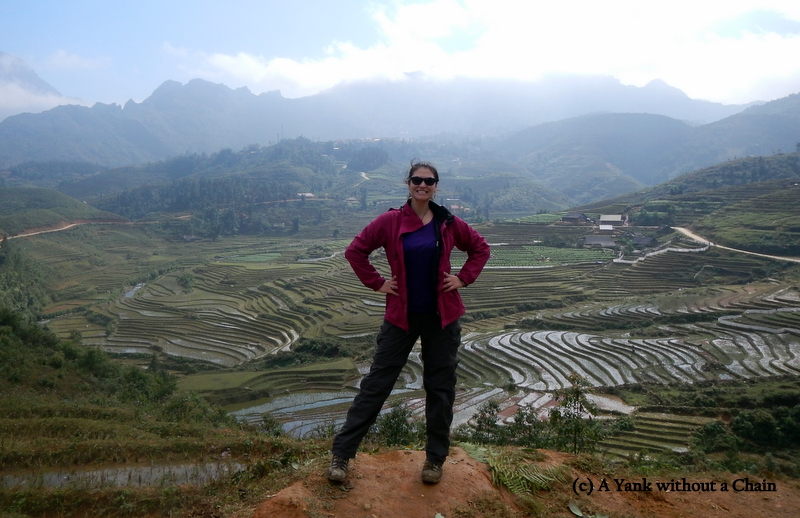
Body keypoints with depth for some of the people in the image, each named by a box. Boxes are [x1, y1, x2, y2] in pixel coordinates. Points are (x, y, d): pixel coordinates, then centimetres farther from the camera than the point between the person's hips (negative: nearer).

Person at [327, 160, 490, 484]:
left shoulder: (449, 224, -1)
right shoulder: (390, 221, -6)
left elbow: (480, 248, 13)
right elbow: (355, 251, 0)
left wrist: (464, 278, 2)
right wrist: (376, 283, -5)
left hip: (442, 317, 2)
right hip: (402, 315, -2)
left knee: (440, 387, 10)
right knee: (376, 383, 3)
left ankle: (435, 459, 27)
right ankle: (341, 452, 13)